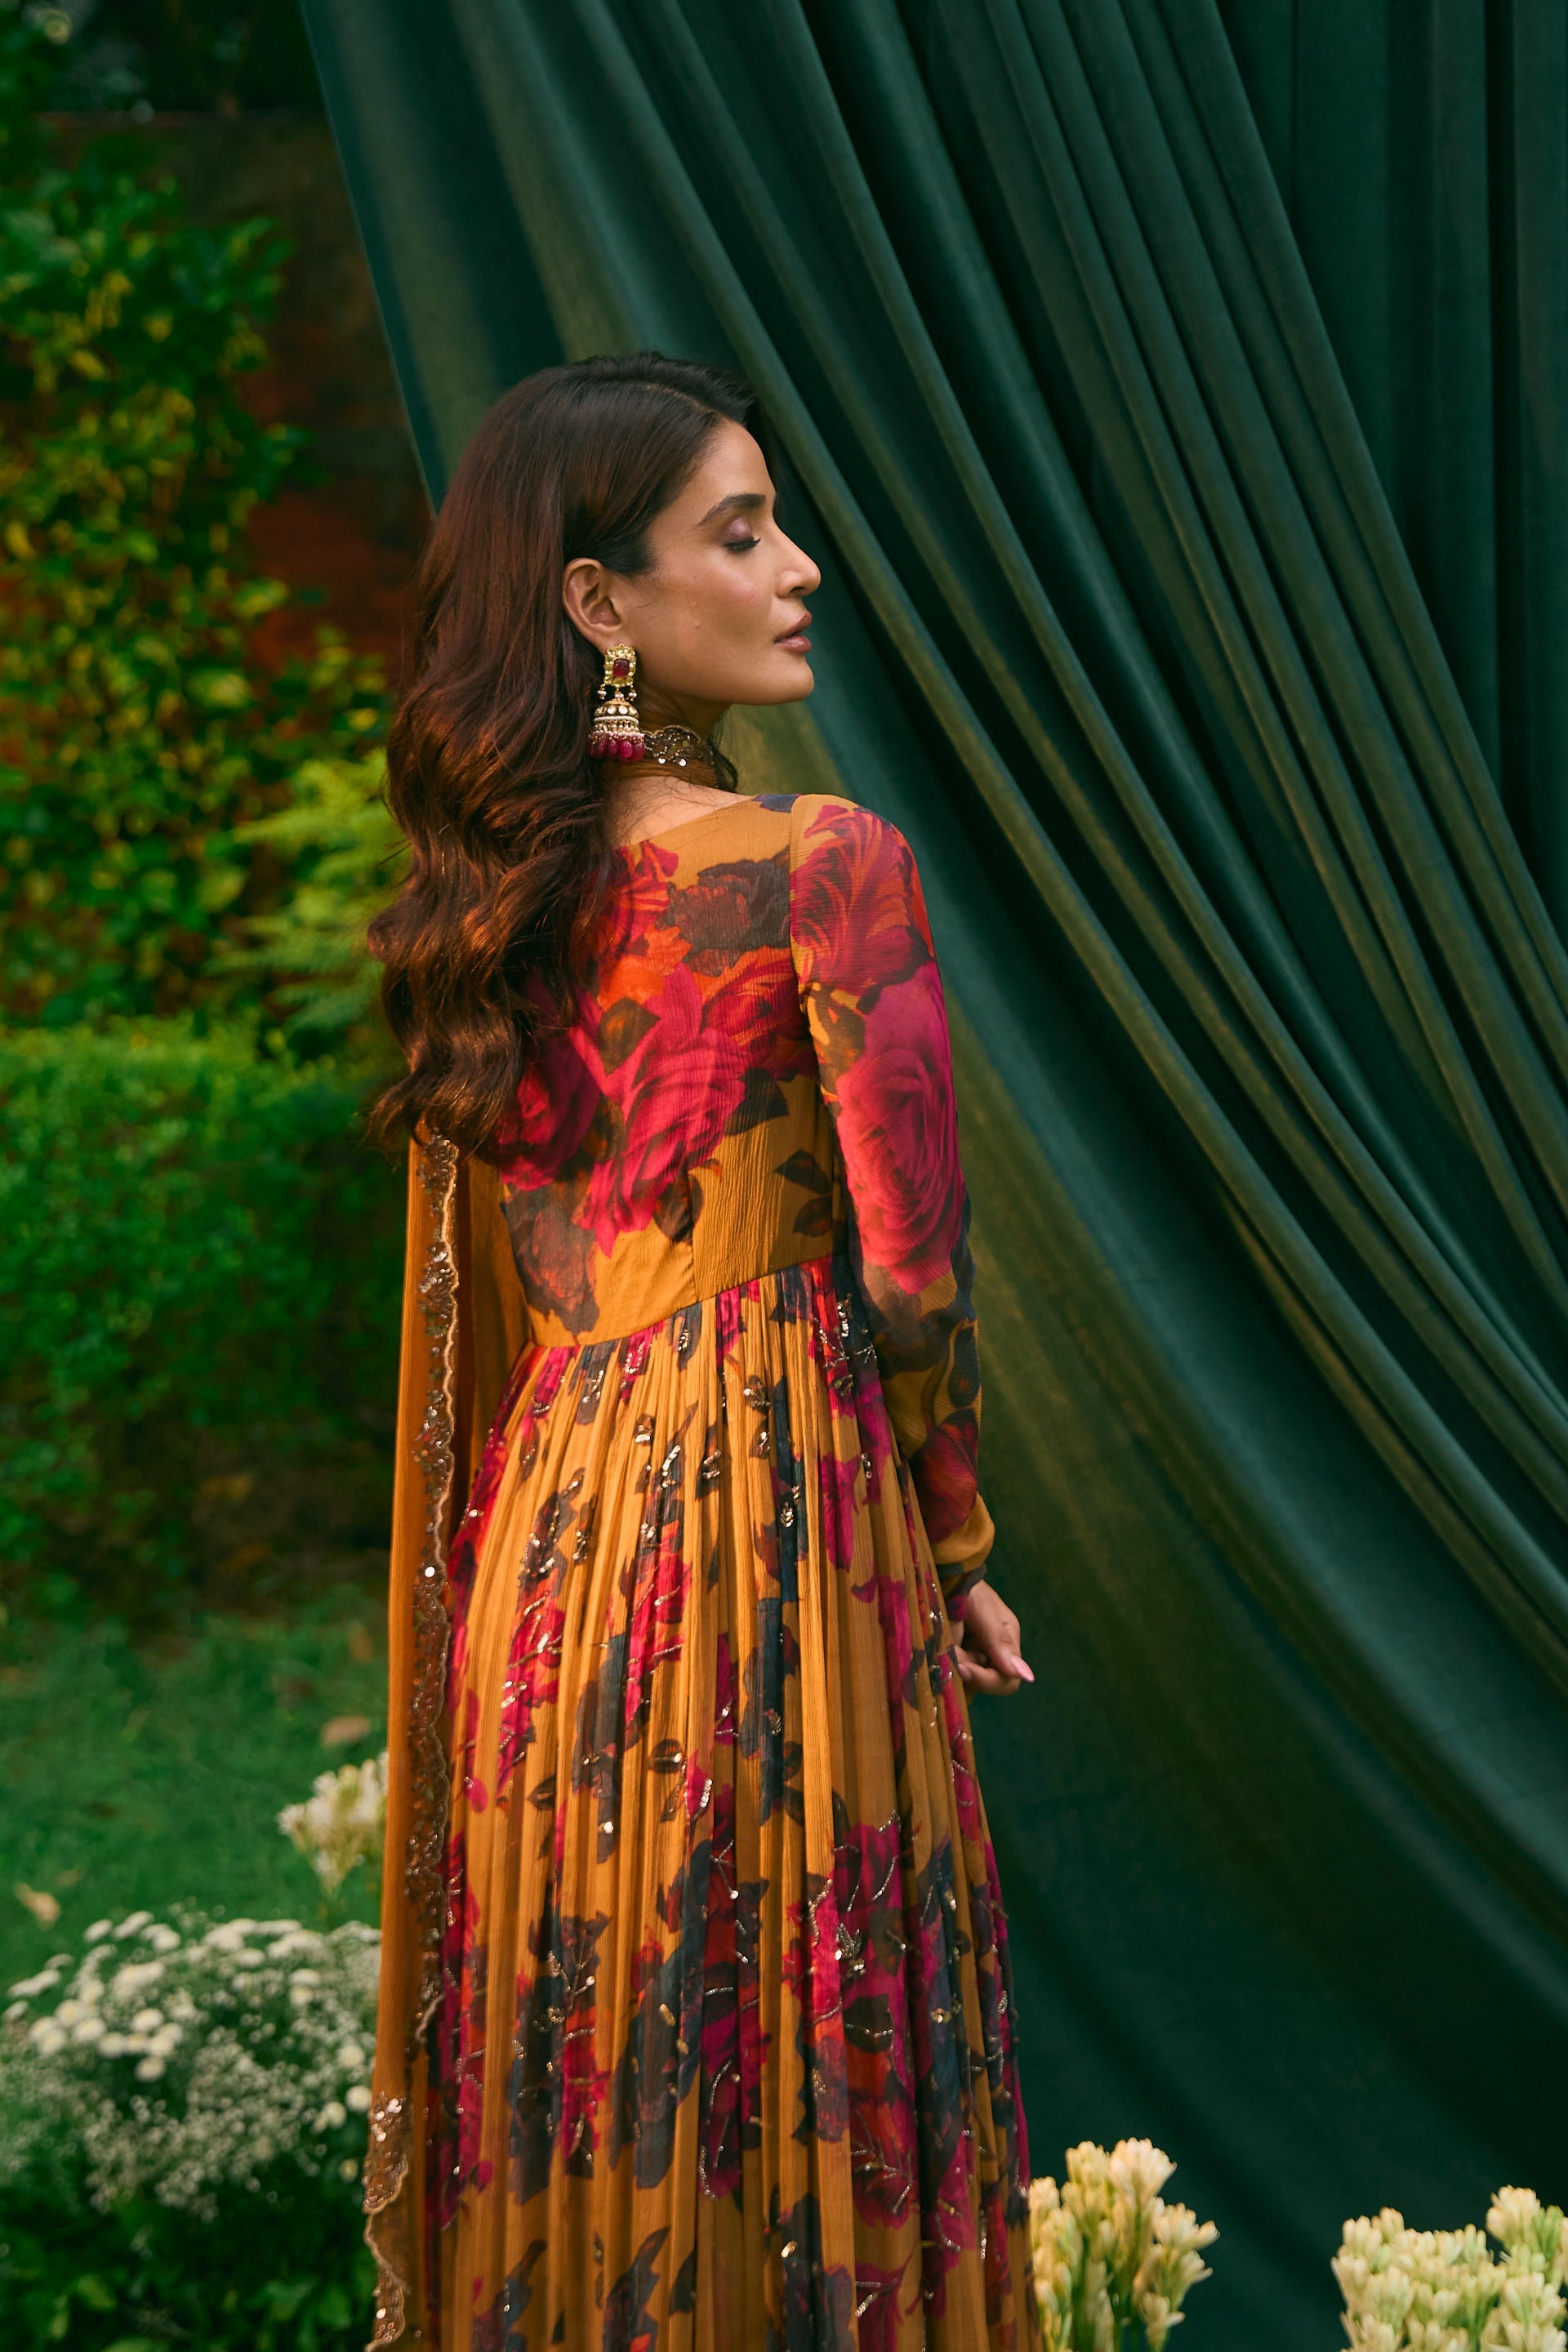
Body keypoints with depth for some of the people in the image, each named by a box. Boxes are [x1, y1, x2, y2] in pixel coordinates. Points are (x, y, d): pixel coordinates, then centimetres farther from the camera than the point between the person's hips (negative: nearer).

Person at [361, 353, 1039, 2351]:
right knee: (788, 2072, 3)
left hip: (545, 1532, 6)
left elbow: (475, 1297, 11)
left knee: (583, 2056, 14)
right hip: (783, 1511, -6)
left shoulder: (487, 894, 6)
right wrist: (958, 1550, 2)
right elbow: (911, 1272, -11)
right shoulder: (829, 864, -12)